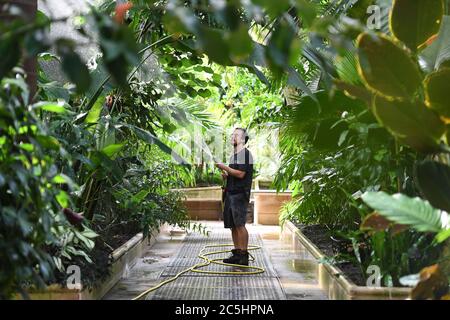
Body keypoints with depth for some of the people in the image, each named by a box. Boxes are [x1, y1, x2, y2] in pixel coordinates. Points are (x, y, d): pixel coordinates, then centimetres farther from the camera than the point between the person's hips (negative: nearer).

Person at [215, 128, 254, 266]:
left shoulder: (245, 154, -8)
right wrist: (225, 176, 10)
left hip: (240, 194, -9)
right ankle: (236, 253, 14)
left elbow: (240, 174, -17)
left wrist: (225, 168, -12)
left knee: (239, 225, -11)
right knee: (232, 225, 8)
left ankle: (244, 255, -8)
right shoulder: (233, 156, 21)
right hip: (230, 193, 9)